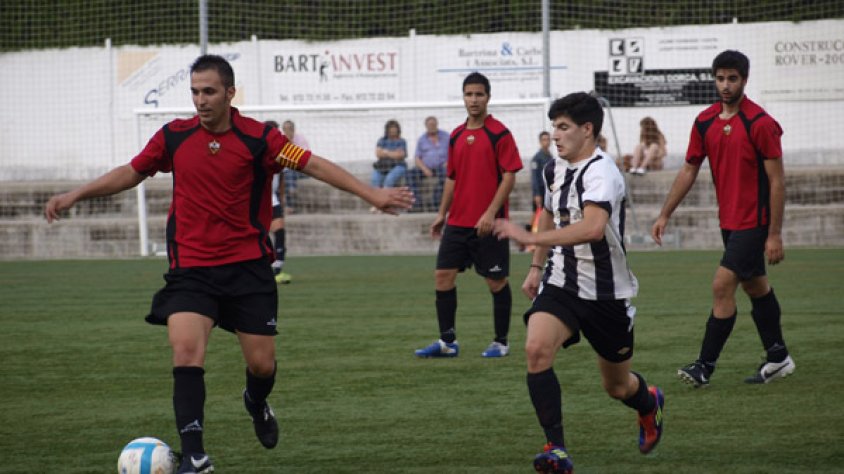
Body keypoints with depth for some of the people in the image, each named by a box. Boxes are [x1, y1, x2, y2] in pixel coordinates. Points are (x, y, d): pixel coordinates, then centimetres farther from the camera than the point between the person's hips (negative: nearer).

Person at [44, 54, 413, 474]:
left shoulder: (258, 138, -7)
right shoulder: (174, 137, 1)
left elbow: (315, 165, -8)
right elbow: (130, 173, 14)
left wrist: (371, 195, -14)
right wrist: (74, 196, 12)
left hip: (248, 266, -1)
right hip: (191, 267, 1)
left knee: (261, 363, 3)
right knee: (186, 350, -19)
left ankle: (257, 404, 42)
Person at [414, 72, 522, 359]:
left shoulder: (499, 134, -7)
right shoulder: (456, 136, 12)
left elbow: (509, 176, -11)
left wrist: (491, 212, -18)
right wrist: (442, 214, 13)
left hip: (487, 224, -6)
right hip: (457, 222, 6)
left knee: (496, 281, 1)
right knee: (443, 276, 2)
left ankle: (501, 343, 11)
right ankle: (447, 342, 7)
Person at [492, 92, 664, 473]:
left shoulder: (601, 172, -22)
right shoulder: (554, 169, 4)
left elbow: (593, 227, -40)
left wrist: (530, 238, -41)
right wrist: (536, 267, 25)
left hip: (606, 293, -5)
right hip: (560, 283, 5)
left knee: (617, 386, 11)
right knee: (536, 349, -24)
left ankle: (649, 404, 50)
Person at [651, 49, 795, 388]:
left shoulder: (761, 123, -15)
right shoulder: (705, 122, 4)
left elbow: (777, 180, -14)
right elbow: (689, 171, 13)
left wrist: (775, 235, -16)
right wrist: (665, 215, 9)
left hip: (754, 221, -7)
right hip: (729, 220, 7)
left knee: (722, 286, -12)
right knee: (755, 286, 16)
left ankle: (705, 366, -7)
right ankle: (778, 358, 27)